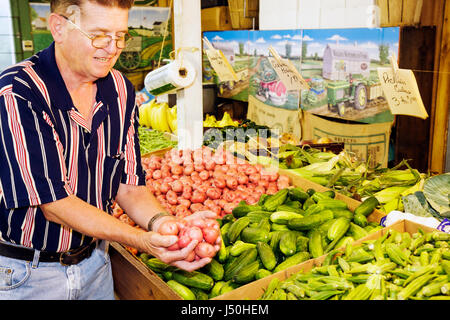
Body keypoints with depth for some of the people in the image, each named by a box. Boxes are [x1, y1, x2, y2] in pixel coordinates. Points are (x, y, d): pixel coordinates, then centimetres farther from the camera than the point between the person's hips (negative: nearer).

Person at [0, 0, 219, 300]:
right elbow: (54, 203, -25)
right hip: (25, 273, -4)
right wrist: (142, 240, -33)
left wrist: (162, 222, -25)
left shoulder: (121, 90, -4)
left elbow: (129, 185, -5)